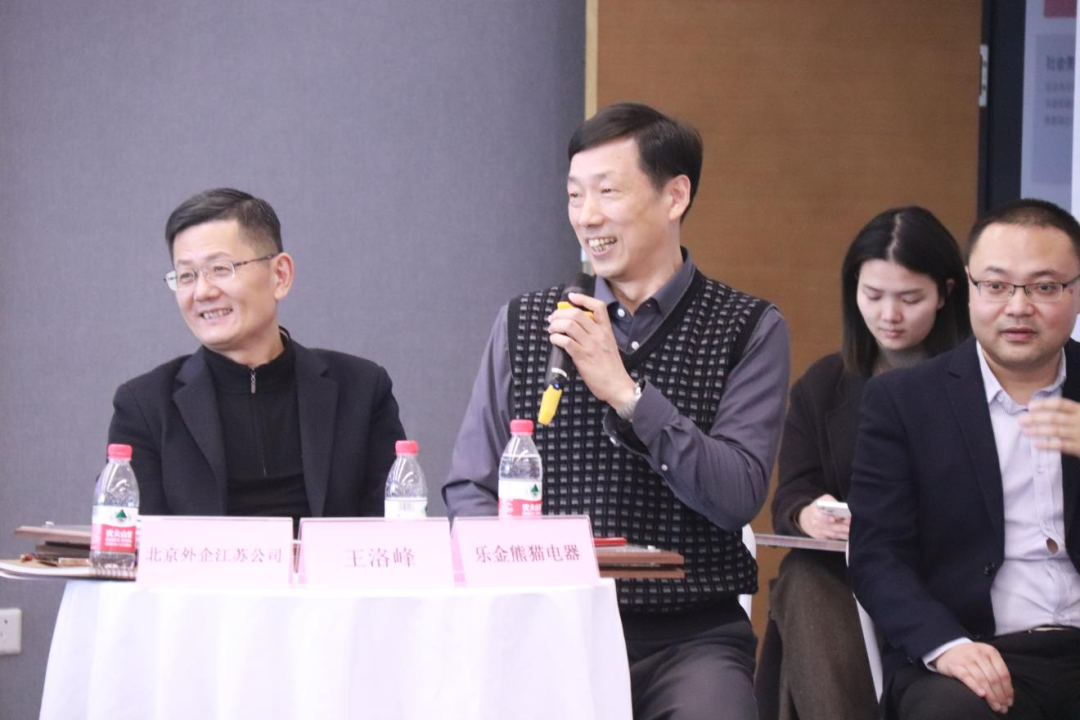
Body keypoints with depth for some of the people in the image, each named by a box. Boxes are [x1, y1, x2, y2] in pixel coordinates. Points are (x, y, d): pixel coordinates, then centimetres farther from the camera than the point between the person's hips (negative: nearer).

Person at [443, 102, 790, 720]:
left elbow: (738, 499, -8)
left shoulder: (751, 331, 4)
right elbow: (472, 490, 11)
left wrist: (625, 392, -14)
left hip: (688, 638, -1)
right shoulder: (522, 324, 12)